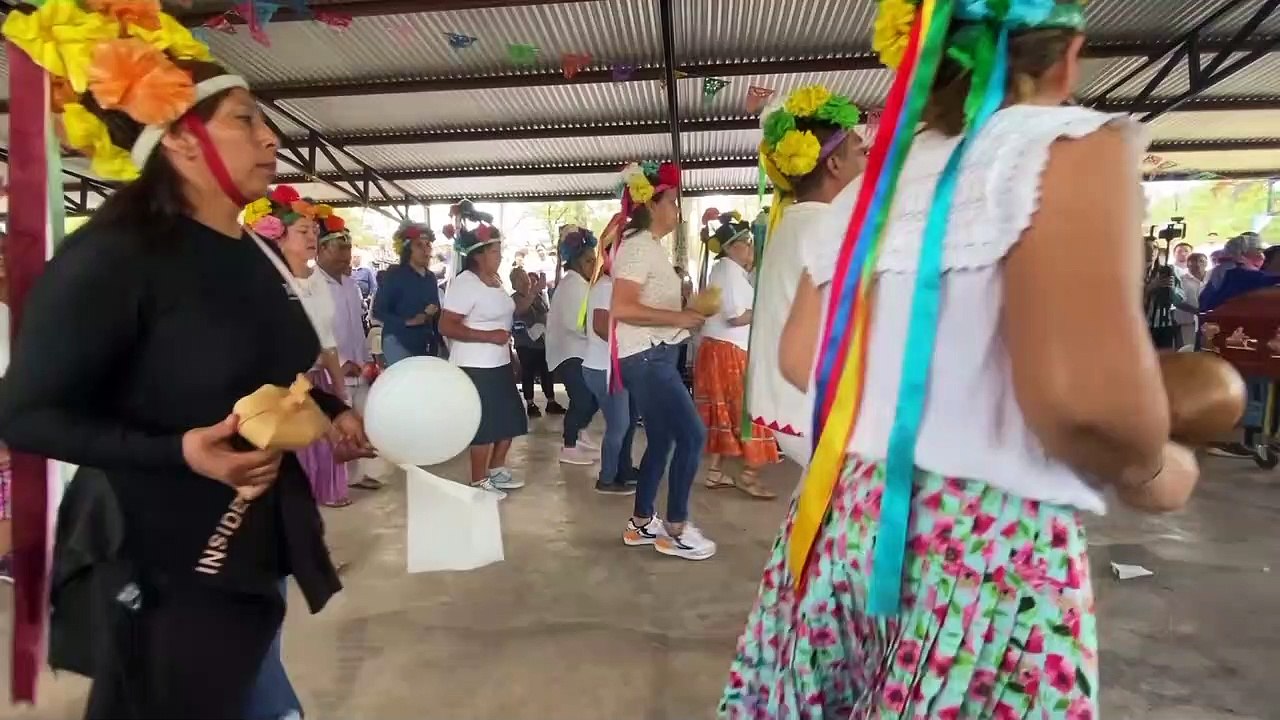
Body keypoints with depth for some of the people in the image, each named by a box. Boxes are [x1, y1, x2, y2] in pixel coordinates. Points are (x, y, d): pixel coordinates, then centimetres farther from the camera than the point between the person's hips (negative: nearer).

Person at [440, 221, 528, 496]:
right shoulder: (464, 283, -17)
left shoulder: (495, 281, 10)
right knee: (484, 424, 0)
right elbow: (446, 326, -22)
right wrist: (489, 336, -24)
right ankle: (479, 482, 16)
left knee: (510, 419, 14)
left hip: (499, 364, 9)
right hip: (475, 368, -9)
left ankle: (497, 470, 31)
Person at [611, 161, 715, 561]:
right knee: (692, 435, -8)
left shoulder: (649, 246, 17)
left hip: (655, 356, 10)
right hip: (646, 358, -10)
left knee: (661, 440, 13)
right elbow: (622, 308, -26)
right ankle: (676, 529, 4)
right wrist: (678, 317, -21)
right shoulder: (639, 246, -14)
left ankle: (641, 524, 24)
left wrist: (687, 310, 10)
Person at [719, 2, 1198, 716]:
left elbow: (801, 359, 10)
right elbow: (1083, 394, -22)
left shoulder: (870, 189, 9)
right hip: (992, 552, -6)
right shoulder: (1069, 145, -10)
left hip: (839, 523, 6)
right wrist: (1151, 473, -1)